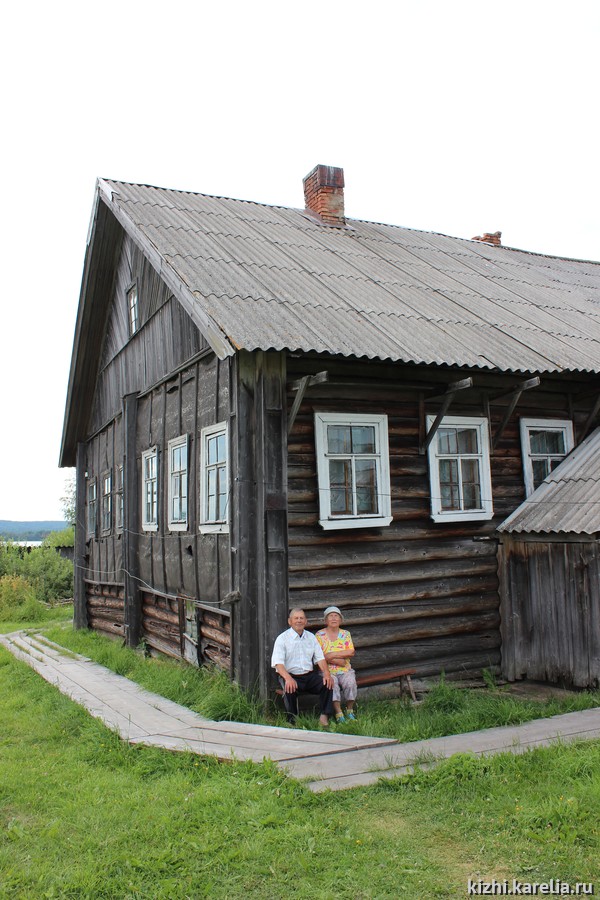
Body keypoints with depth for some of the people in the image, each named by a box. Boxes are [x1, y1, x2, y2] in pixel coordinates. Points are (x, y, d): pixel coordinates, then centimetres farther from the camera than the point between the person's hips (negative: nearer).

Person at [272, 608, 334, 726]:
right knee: (289, 689, -34)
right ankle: (292, 720, -15)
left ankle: (324, 716, -10)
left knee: (328, 683, -21)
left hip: (309, 675, 4)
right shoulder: (282, 639, -1)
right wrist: (288, 678, -30)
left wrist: (327, 673, -11)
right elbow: (278, 663, -11)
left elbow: (320, 658, 9)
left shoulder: (311, 637, 14)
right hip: (290, 676, -4)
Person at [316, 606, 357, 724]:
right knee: (332, 683, -33)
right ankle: (338, 713, -23)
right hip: (328, 671, -2)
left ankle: (350, 710, -7)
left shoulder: (346, 634, 12)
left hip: (345, 670, 2)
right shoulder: (320, 635, 3)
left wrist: (333, 654, -11)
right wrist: (338, 661, -11)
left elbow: (351, 652, -1)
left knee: (350, 683, -27)